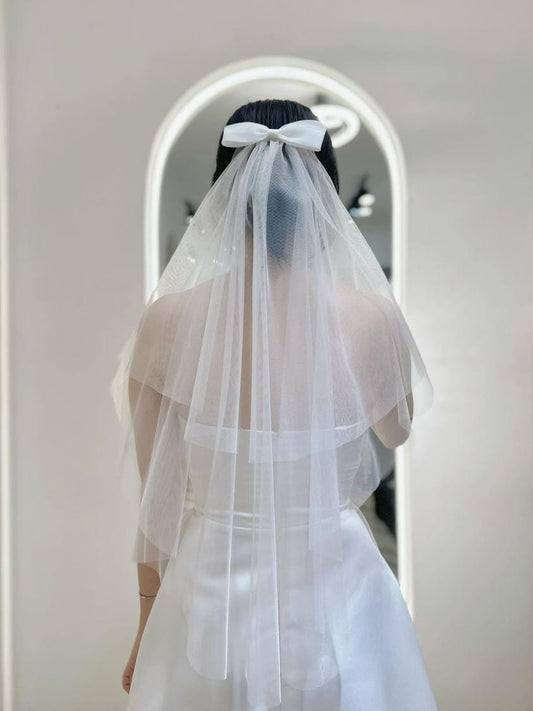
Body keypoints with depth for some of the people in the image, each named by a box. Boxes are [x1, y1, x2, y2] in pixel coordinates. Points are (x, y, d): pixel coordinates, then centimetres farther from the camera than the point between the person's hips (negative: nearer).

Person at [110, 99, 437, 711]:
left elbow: (157, 499, -7)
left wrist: (149, 623, 10)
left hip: (211, 597, 1)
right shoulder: (371, 316, -18)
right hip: (336, 604, 0)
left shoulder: (167, 320, -16)